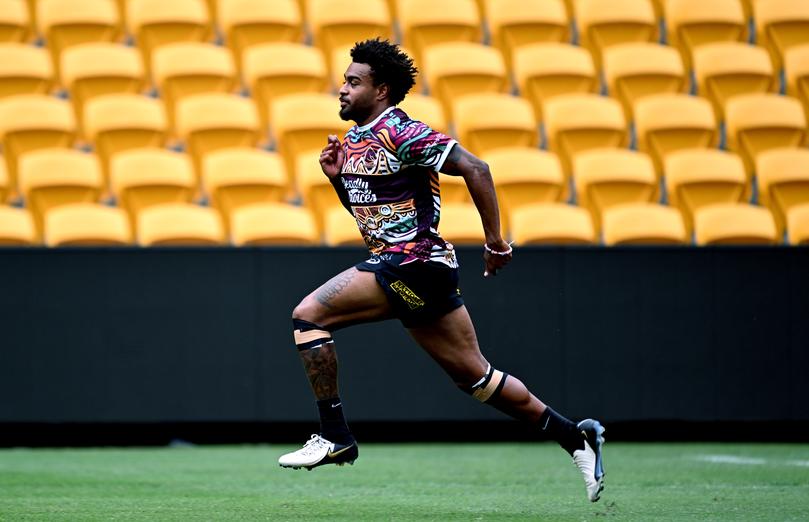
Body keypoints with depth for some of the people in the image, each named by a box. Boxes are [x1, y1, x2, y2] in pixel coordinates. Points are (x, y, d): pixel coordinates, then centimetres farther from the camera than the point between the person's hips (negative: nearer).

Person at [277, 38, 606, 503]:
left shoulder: (400, 132, -12)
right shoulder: (354, 141, 16)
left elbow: (475, 169, -18)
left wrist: (496, 242, -17)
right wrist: (337, 177, 9)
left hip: (414, 261, -9)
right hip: (391, 264, 9)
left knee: (308, 315, -14)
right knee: (476, 376, 10)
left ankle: (335, 437, -12)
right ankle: (575, 437, 16)